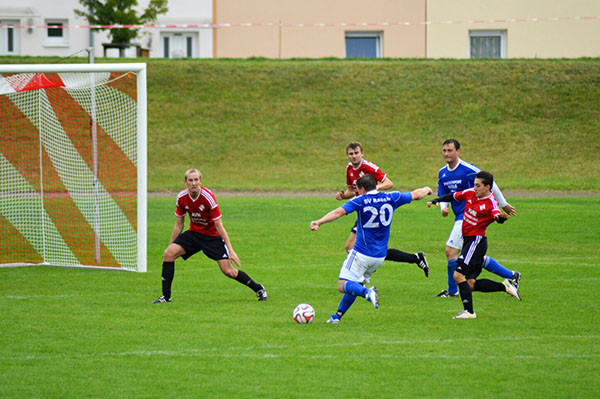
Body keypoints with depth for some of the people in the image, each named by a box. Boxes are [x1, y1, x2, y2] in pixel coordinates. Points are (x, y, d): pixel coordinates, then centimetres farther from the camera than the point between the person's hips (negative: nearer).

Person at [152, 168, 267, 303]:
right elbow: (179, 225, 4)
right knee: (169, 253, -16)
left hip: (212, 236, -4)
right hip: (194, 234, 4)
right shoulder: (181, 197, -10)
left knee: (228, 271, -12)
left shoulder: (208, 197, -25)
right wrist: (170, 245, 5)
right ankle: (166, 296, -8)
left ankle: (259, 289, 11)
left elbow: (219, 225, -21)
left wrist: (231, 250, -22)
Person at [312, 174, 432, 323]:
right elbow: (416, 195, 16)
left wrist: (319, 222, -28)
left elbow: (339, 212, -22)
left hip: (362, 254, -6)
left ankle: (367, 293, -32)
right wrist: (427, 190, 36)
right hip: (380, 256, 6)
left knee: (343, 285, -6)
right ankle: (338, 315, 21)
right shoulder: (390, 198, 3)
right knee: (356, 284, 21)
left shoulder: (360, 201, -9)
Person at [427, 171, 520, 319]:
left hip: (476, 241, -8)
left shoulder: (490, 203, -15)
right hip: (468, 240, 8)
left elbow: (497, 216, -33)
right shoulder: (470, 193, 5)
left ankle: (469, 311, -11)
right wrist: (436, 201, 10)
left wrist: (502, 217, -56)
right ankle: (505, 286, 18)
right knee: (470, 283, 8)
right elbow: (452, 196, 20)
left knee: (458, 275, -16)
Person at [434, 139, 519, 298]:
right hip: (460, 217, 8)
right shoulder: (442, 173, 9)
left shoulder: (468, 169, -13)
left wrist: (503, 204, 1)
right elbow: (443, 195, 17)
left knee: (450, 250, -13)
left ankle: (452, 291, -1)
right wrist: (443, 208, -6)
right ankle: (511, 276, 23)